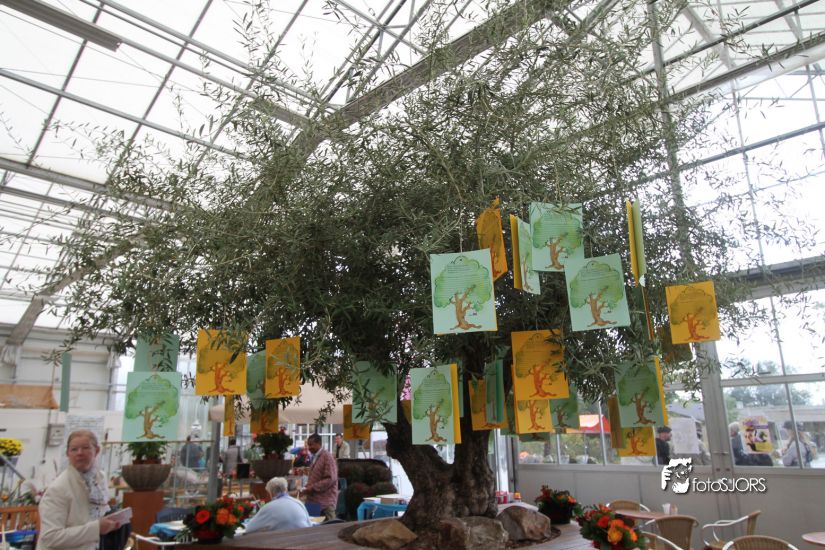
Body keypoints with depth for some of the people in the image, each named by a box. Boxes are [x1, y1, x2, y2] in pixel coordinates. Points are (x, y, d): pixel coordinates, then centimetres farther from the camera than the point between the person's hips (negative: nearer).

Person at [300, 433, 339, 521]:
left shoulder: (327, 456, -10)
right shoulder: (314, 457, 15)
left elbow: (330, 479, -17)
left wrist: (313, 488, -19)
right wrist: (306, 488, 6)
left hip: (325, 501, -8)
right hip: (315, 500, 8)